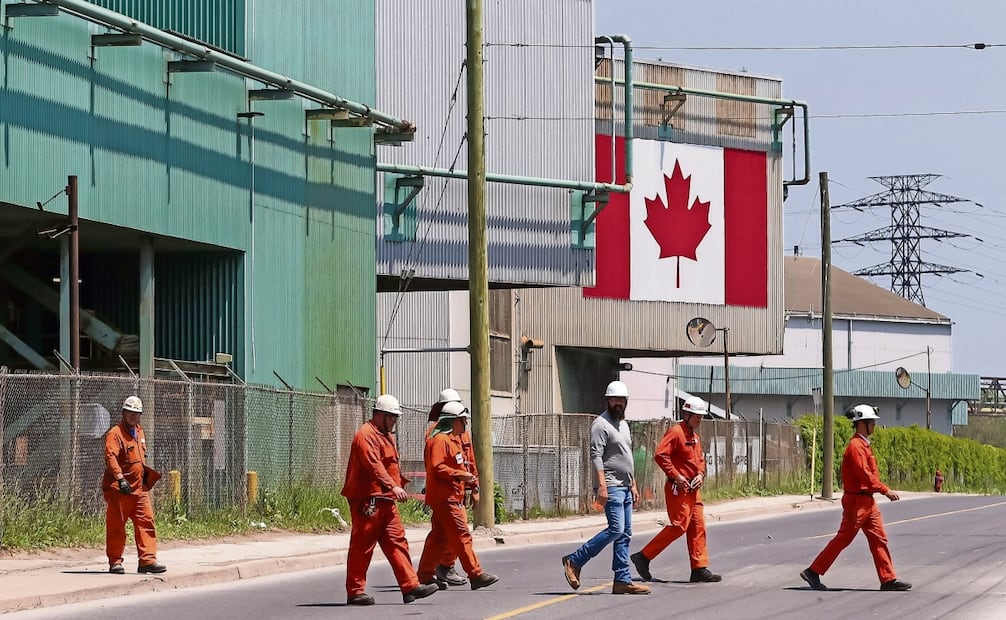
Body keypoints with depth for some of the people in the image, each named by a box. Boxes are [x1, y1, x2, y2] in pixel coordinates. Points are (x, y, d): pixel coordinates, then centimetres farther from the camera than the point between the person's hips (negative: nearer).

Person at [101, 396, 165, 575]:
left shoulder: (140, 432, 18)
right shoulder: (115, 433, -8)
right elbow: (111, 456, -22)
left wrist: (148, 476, 25)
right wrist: (120, 478, -32)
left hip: (139, 488, 7)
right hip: (118, 489, -7)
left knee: (146, 521, -2)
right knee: (116, 525, 0)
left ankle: (147, 560, -2)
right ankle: (115, 562, 6)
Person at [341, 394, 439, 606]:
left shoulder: (386, 436, 21)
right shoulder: (366, 436, -13)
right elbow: (375, 465, -26)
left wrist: (400, 483, 19)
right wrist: (393, 486, -34)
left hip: (385, 501, 10)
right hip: (367, 500, -10)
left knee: (397, 541, 4)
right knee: (362, 546, -4)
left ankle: (410, 586, 2)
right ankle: (355, 592, 2)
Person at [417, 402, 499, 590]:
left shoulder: (454, 440, 21)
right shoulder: (440, 440, -13)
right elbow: (437, 467, -22)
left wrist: (468, 479, 14)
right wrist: (460, 475, -22)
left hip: (453, 496, 11)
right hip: (444, 497, -11)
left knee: (439, 536, 10)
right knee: (462, 535, -10)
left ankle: (426, 575, 13)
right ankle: (476, 574, -10)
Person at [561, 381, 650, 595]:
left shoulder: (623, 424, 20)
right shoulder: (601, 424, -8)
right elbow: (596, 456, -17)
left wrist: (633, 485, 22)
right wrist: (602, 485, -25)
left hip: (624, 487, 9)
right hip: (611, 486, -9)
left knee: (625, 534, 4)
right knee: (616, 529, -17)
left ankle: (622, 581, 3)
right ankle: (574, 561, -9)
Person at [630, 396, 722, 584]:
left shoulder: (694, 436, 19)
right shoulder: (675, 432, -11)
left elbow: (700, 459, 28)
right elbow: (660, 455, -21)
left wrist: (700, 474, 6)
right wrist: (675, 476, -21)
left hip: (693, 489, 10)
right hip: (678, 489, -10)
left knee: (697, 526, 5)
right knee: (679, 525, -12)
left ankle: (700, 570, 5)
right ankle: (643, 557, -4)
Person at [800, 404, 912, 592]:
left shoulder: (864, 445, 16)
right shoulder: (856, 446, -16)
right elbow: (865, 475, -22)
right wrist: (885, 490, -20)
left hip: (867, 501, 10)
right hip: (856, 500, -10)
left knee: (879, 538, 6)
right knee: (843, 539, -4)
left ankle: (888, 579, 6)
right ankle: (813, 572, 3)